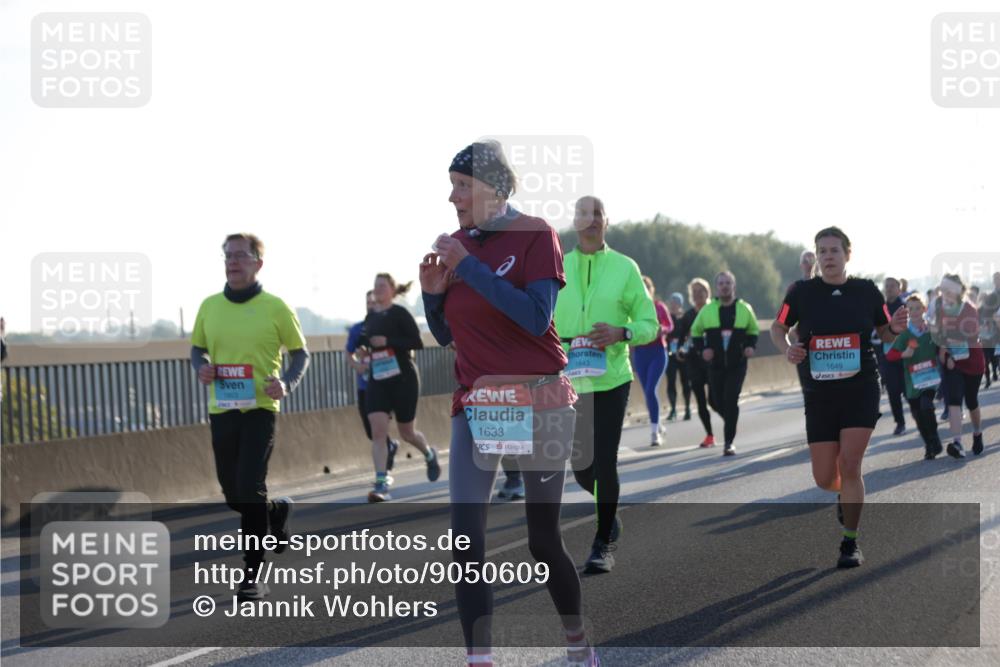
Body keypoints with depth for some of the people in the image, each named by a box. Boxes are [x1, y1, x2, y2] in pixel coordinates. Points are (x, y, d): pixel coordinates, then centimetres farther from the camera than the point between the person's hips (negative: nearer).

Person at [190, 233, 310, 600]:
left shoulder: (275, 307, -4)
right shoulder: (209, 306, 7)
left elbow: (300, 352, 4)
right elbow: (197, 348, 18)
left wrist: (287, 383, -14)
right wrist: (201, 367, -4)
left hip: (259, 408, -5)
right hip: (221, 409, 5)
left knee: (250, 489, -14)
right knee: (234, 496, 11)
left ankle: (254, 575, -5)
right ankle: (277, 510, 45)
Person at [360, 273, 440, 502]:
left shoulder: (400, 313, -10)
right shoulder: (371, 316, 9)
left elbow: (417, 343, -17)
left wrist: (388, 341, -24)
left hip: (403, 378, -5)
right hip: (377, 380, 5)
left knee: (407, 432, 8)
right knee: (378, 431, -11)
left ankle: (430, 455, 41)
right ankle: (381, 485, -15)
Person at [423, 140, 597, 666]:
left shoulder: (534, 234, -7)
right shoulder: (455, 243, 7)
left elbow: (535, 318, -21)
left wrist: (470, 266, -21)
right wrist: (433, 291, -5)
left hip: (538, 403, -4)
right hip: (475, 406, 4)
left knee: (543, 539, 6)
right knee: (466, 542, -10)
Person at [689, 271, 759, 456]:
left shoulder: (744, 309, 1)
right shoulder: (707, 311, 1)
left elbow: (753, 330, 16)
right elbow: (695, 331, 13)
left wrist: (751, 346, -2)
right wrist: (701, 349, -3)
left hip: (737, 365, -2)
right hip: (716, 365, 2)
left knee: (731, 400, -12)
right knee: (716, 401, 3)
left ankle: (729, 442, -7)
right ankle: (730, 420, 37)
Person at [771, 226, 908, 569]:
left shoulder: (866, 291, 0)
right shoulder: (802, 292, -2)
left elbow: (884, 333, 12)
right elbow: (777, 327, 11)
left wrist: (895, 329, -11)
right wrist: (787, 349, -9)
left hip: (861, 390, -1)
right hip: (819, 393, 1)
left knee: (849, 466, -12)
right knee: (824, 478, 2)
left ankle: (850, 543, 3)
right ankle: (846, 495, 41)